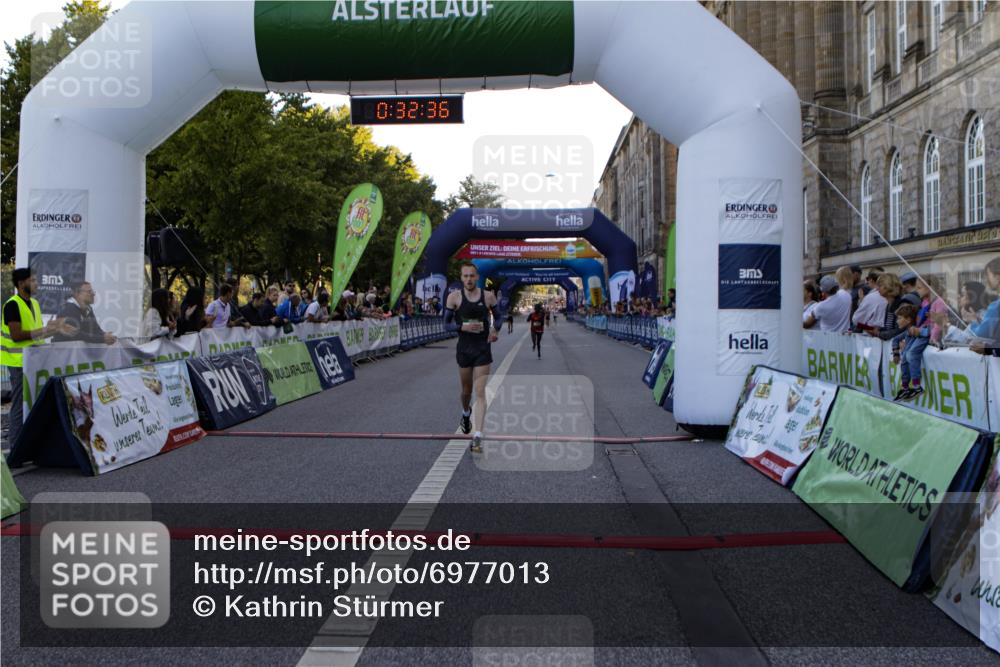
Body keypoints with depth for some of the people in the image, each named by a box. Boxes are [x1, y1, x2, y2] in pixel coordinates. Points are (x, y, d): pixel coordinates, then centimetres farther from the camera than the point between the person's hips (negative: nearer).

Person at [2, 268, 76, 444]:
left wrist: (56, 329, 3)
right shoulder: (12, 305, -14)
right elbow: (16, 335, -21)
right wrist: (44, 330, -22)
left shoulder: (34, 303, 12)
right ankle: (16, 444, 4)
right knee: (20, 404, -3)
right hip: (20, 362, -8)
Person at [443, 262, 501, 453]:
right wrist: (463, 326, -19)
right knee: (466, 390, 16)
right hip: (464, 349, 1)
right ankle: (466, 414, 50)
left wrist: (495, 330, -8)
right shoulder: (454, 297, -3)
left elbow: (498, 317, 12)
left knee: (480, 392, -8)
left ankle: (478, 436, -10)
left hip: (483, 349, -1)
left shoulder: (488, 296, -1)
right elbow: (447, 324, 0)